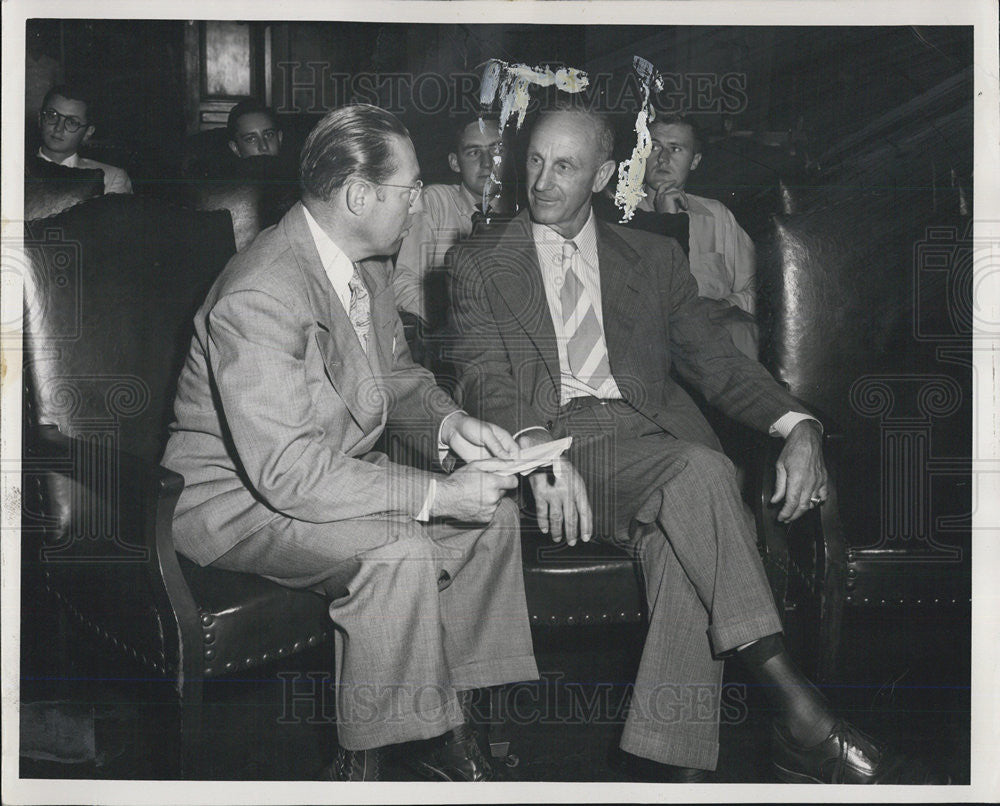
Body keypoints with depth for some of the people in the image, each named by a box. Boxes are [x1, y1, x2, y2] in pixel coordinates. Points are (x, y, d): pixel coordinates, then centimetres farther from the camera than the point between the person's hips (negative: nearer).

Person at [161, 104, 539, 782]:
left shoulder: (367, 267, 2)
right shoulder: (259, 298, -29)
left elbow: (395, 374, 18)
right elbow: (285, 470, -34)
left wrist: (448, 422, -5)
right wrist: (434, 496, -33)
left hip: (339, 471, 10)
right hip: (239, 496, -10)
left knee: (494, 515, -3)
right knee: (397, 551, -32)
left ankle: (446, 720, 5)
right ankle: (367, 763, -17)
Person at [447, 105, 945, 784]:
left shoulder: (654, 258, 23)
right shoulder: (482, 264, 16)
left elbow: (715, 360, 14)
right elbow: (484, 375, 1)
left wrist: (797, 426, -6)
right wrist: (537, 447, -21)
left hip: (649, 435, 3)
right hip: (555, 441, -3)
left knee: (680, 541, -34)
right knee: (700, 470, -33)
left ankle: (681, 764, -38)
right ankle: (803, 720, -35)